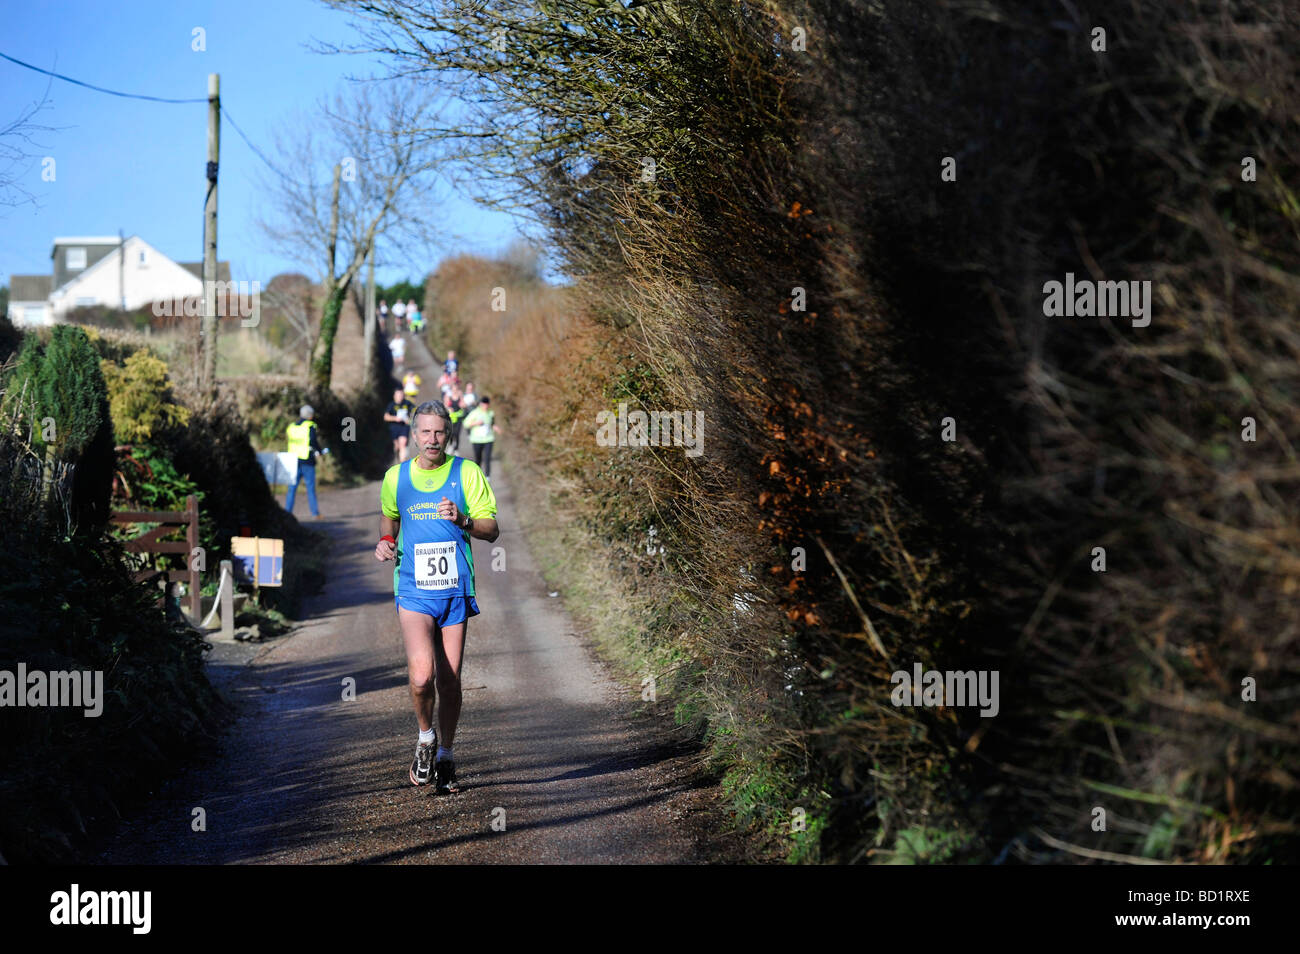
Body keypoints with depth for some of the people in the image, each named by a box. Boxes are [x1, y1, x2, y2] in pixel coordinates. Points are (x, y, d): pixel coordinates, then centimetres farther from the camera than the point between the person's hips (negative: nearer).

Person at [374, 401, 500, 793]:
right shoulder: (395, 477, 5)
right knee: (422, 675, -19)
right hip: (413, 590, 0)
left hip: (455, 590, 0)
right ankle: (425, 736, 8)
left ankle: (445, 757, 22)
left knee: (449, 680, 5)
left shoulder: (467, 473, 0)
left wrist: (463, 521, -20)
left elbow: (492, 529, -1)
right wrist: (385, 541, 3)